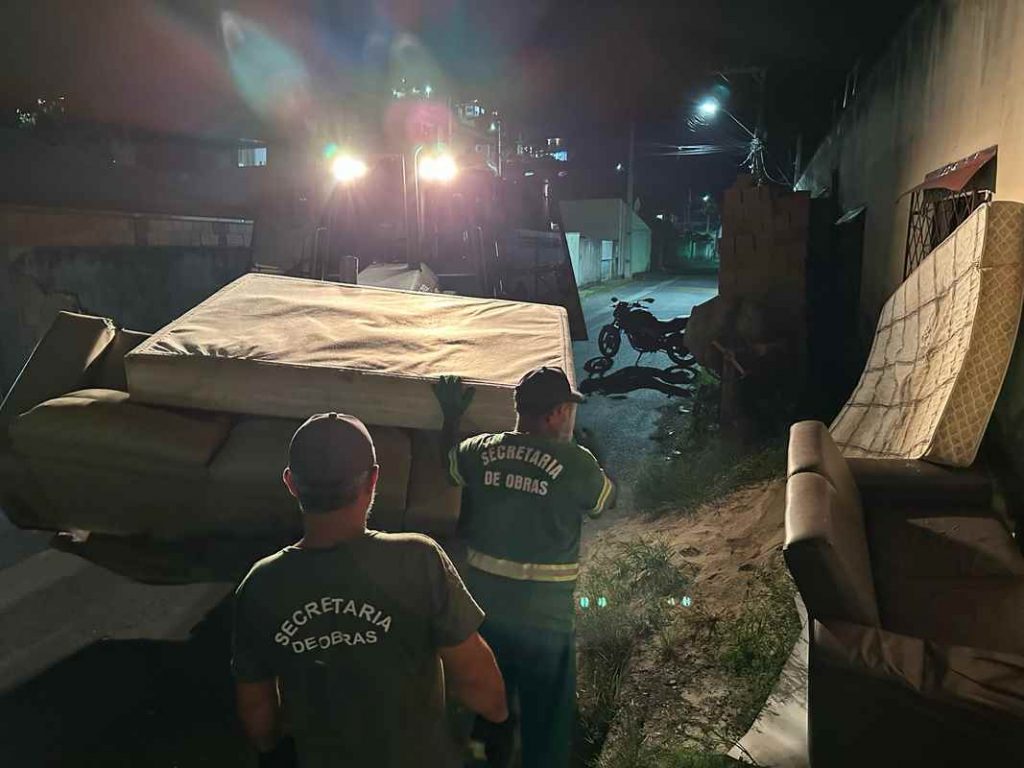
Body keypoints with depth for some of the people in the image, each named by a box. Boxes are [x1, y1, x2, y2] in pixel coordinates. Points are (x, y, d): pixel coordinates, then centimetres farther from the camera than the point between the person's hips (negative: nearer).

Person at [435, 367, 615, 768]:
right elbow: (604, 500, 2)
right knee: (547, 723, 16)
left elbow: (450, 464, 16)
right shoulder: (576, 462, -18)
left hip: (482, 610, 5)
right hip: (543, 619, -4)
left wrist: (452, 415, 30)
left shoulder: (480, 450, -6)